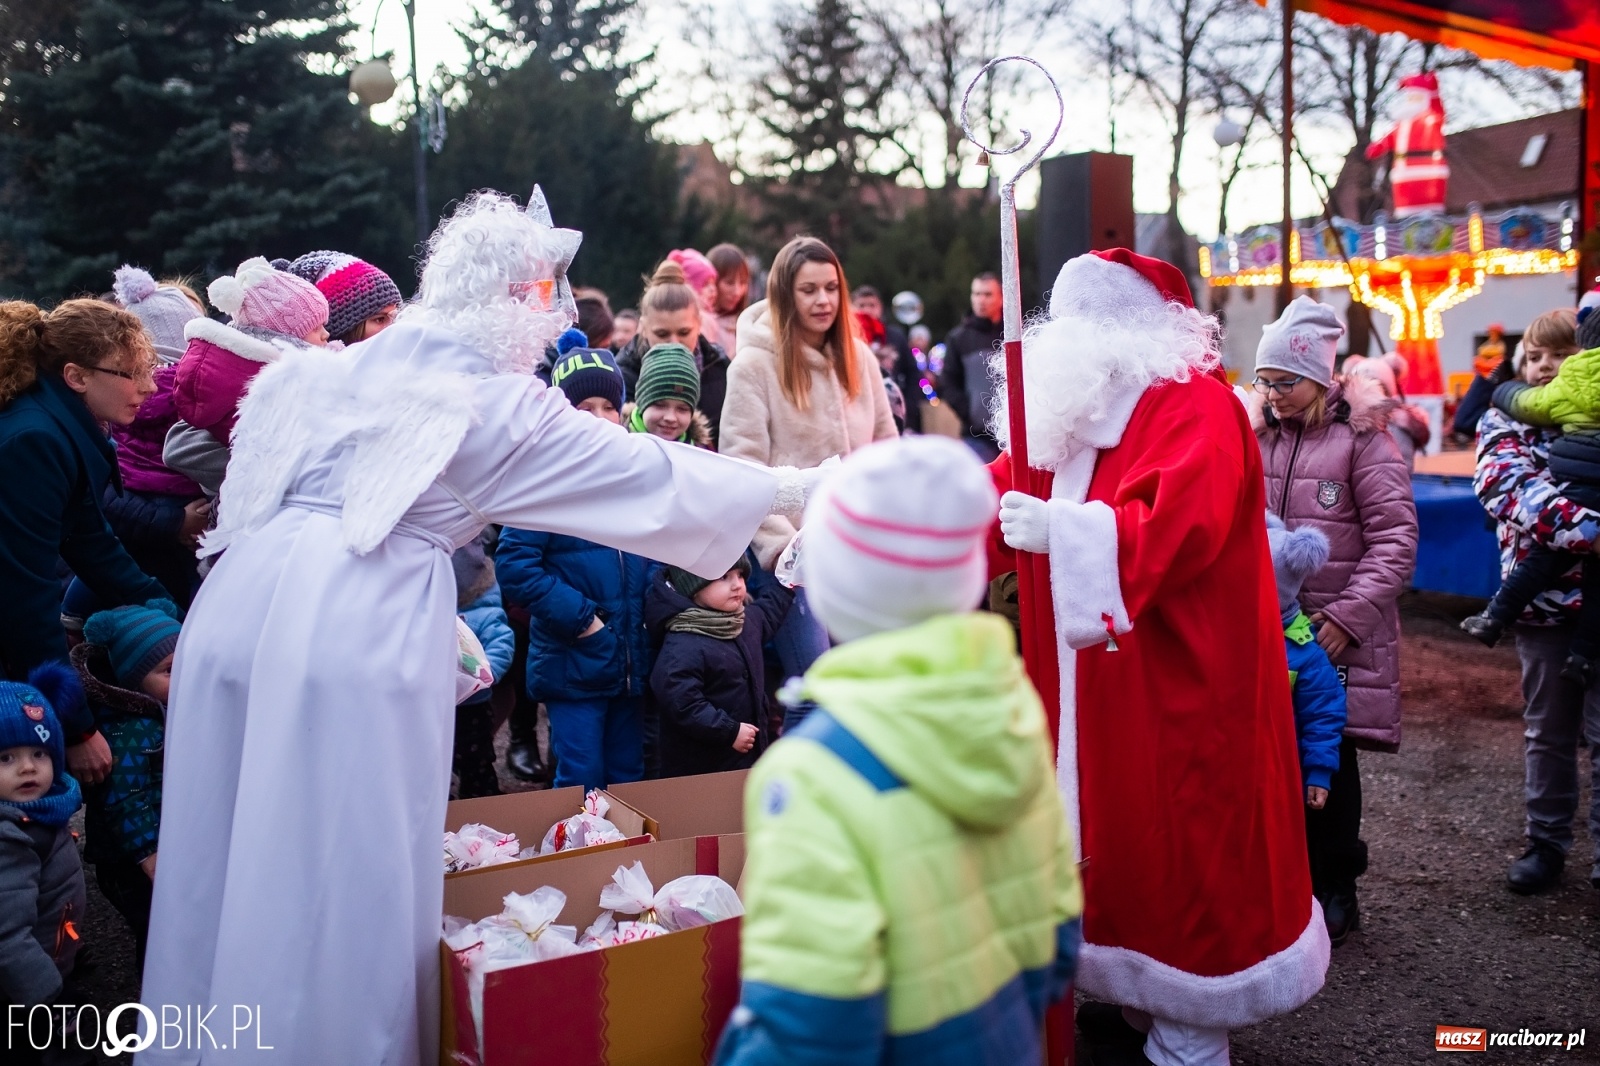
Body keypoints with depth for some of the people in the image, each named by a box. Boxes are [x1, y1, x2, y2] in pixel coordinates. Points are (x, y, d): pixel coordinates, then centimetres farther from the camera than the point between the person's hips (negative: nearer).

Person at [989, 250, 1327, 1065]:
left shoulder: (1194, 406, -14)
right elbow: (990, 499, 7)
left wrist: (1063, 530, -36)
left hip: (1178, 685, -8)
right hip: (1095, 684, 8)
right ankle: (1138, 997, 33)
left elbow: (1179, 525, -30)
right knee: (1111, 835, 16)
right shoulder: (1075, 409, 11)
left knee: (1178, 850, 3)